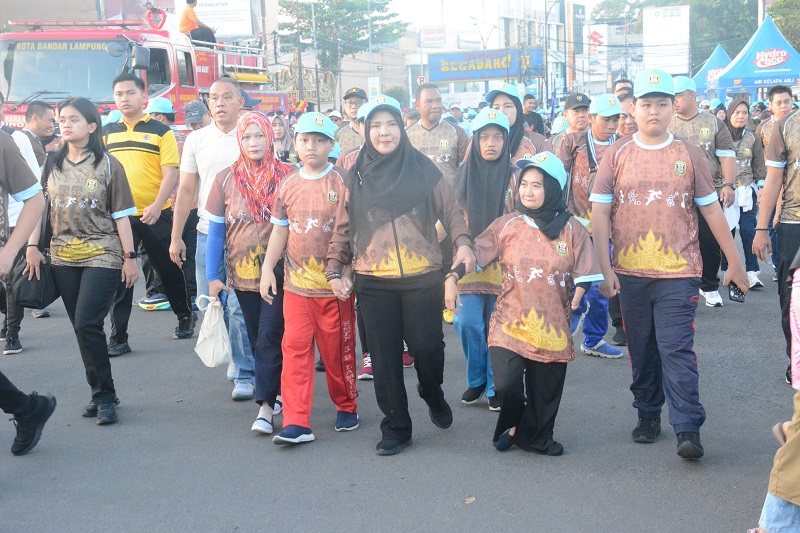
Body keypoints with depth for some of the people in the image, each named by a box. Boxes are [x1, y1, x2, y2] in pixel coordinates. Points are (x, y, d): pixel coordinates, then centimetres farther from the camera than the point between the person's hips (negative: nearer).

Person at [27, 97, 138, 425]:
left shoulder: (108, 165, -2)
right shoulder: (53, 164, 9)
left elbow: (121, 215, -3)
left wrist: (129, 257, -5)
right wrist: (32, 246, 2)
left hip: (102, 256, -4)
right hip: (63, 257, 5)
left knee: (87, 324, -14)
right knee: (81, 327, 7)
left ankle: (105, 395, 0)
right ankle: (99, 394, 18)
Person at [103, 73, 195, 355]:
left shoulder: (160, 131, -2)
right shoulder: (107, 133, 9)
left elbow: (170, 174, -9)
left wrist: (156, 207, -21)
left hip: (156, 214, -2)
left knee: (169, 270, 11)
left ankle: (185, 316, 34)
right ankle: (118, 337, 6)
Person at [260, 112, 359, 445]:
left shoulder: (342, 184, -4)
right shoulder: (288, 186, 7)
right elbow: (280, 230, 13)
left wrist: (344, 274, -13)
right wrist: (268, 268, 3)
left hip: (334, 287, -3)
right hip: (296, 286, 3)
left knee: (338, 351, 8)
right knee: (295, 349, -2)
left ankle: (346, 407, 30)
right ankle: (296, 422, 0)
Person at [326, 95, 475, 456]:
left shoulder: (422, 168, 2)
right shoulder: (358, 175, 7)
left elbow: (450, 209, 3)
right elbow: (343, 226, 9)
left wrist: (462, 242, -13)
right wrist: (334, 268, 2)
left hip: (423, 278, -1)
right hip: (374, 282, 2)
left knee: (426, 347, 0)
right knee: (385, 358, 5)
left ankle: (433, 396, 34)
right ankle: (396, 428, 20)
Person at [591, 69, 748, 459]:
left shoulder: (688, 154, 4)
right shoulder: (617, 154, 3)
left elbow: (710, 209, 8)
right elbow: (600, 212, 1)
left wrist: (733, 261, 8)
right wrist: (604, 267, -6)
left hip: (678, 272, -1)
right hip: (630, 272, 2)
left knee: (677, 349, -7)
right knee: (641, 350, 11)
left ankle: (687, 430, -3)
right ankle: (648, 416, 27)